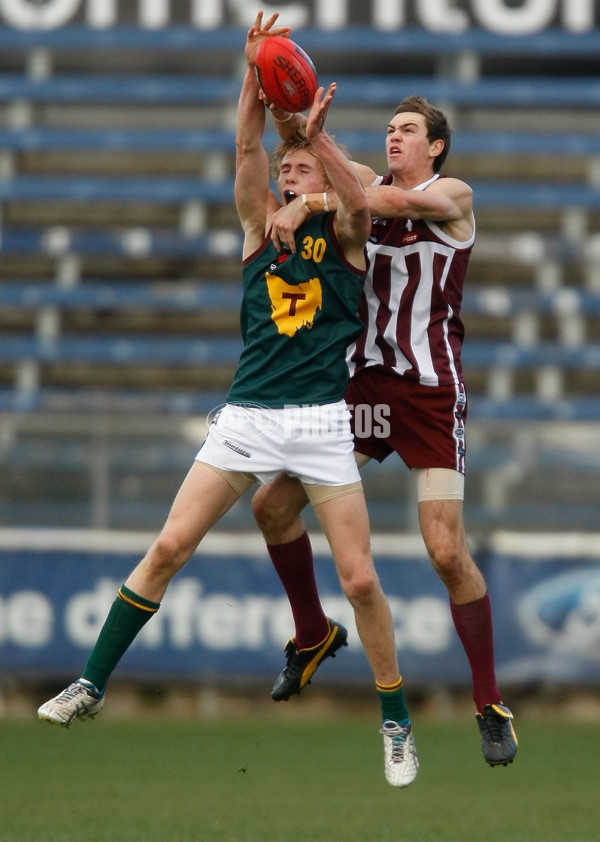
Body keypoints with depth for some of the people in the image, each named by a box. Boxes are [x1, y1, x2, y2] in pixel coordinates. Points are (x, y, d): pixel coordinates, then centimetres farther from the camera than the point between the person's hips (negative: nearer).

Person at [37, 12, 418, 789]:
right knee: (168, 548, -5)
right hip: (246, 417, 3)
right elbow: (246, 151, -3)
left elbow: (359, 203, -17)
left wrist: (319, 135, -28)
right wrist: (255, 74, -15)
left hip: (320, 423, -2)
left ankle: (396, 722, 8)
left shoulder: (342, 239, 6)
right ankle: (92, 683, 2)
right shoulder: (262, 229, 11)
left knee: (359, 579, -6)